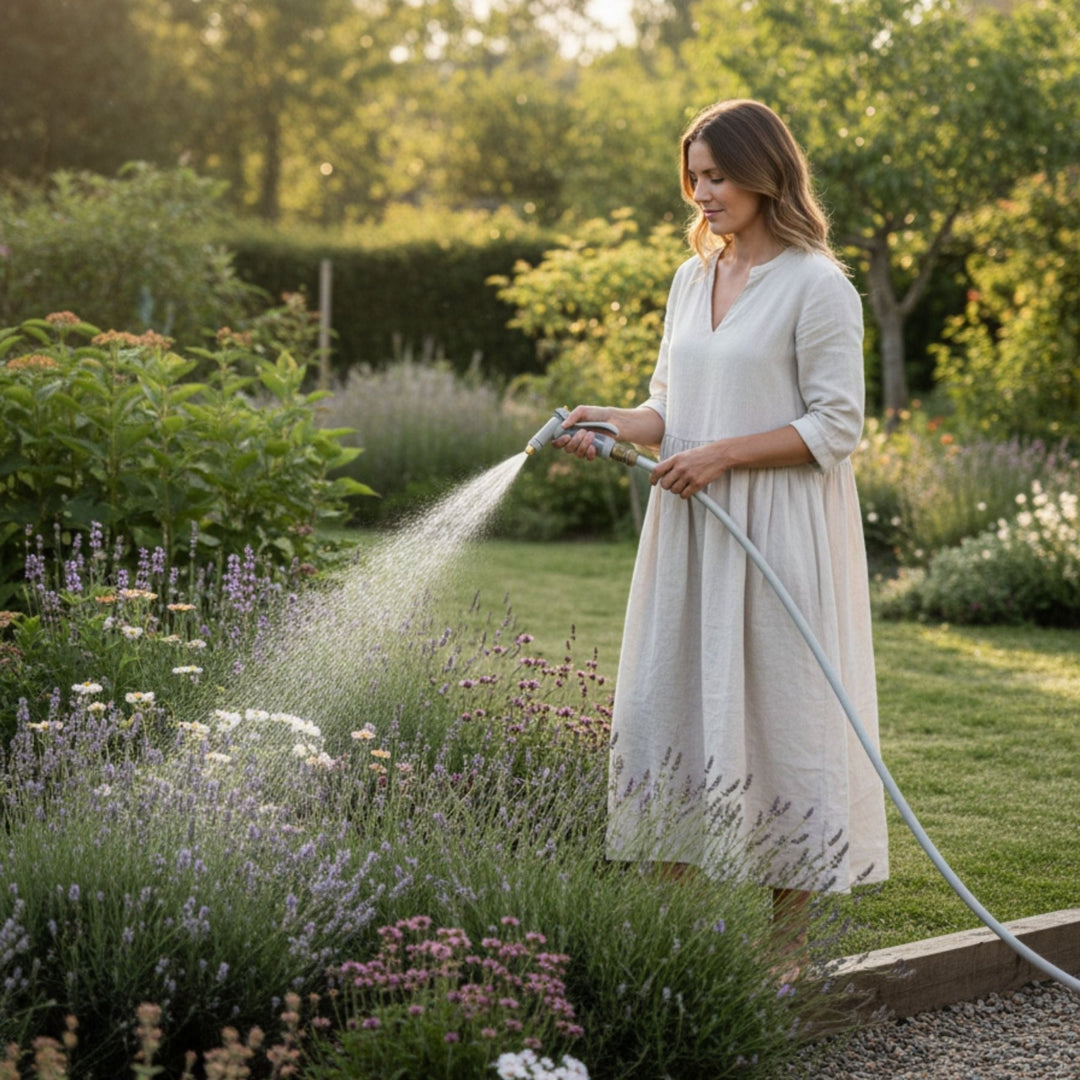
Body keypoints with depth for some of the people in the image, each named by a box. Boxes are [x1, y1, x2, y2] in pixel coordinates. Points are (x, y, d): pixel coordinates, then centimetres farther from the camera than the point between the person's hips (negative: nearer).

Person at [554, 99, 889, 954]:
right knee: (665, 707, 5)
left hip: (779, 532, -7)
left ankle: (789, 938, 8)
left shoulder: (817, 286, -8)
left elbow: (836, 427, -11)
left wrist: (722, 454, -17)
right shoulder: (692, 280, 14)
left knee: (782, 714, -2)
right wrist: (613, 423, -2)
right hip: (690, 530, 7)